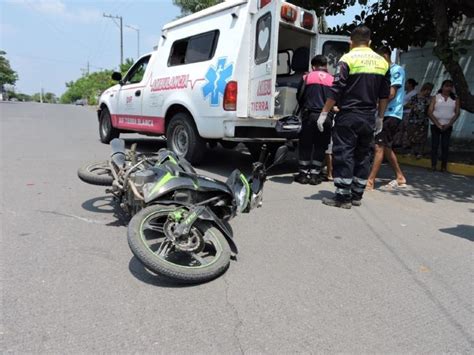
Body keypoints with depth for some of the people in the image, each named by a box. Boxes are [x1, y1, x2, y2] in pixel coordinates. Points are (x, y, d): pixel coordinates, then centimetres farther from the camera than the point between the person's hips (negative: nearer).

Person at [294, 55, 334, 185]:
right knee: (320, 146, 9)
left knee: (305, 145, 8)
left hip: (310, 115, -1)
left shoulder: (307, 77, 5)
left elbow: (299, 97, 7)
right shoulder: (333, 80, 8)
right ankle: (314, 175, 11)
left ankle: (303, 174, 11)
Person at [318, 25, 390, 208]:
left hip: (349, 115, -6)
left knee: (343, 154, -3)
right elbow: (384, 95, 14)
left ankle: (343, 197, -3)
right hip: (369, 118, 6)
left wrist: (324, 113, -7)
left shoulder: (348, 59, -6)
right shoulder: (382, 62, 13)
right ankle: (356, 195, 18)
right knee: (362, 155, 11)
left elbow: (336, 90, -13)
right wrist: (380, 117, 21)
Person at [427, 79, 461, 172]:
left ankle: (444, 165, 4)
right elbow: (430, 112, -6)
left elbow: (457, 113, 2)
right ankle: (433, 165, 2)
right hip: (435, 125, -1)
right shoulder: (435, 97, 2)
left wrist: (448, 125, -10)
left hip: (448, 126, 1)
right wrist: (438, 124, -13)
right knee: (434, 145, -2)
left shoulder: (455, 99, 7)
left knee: (445, 145, -1)